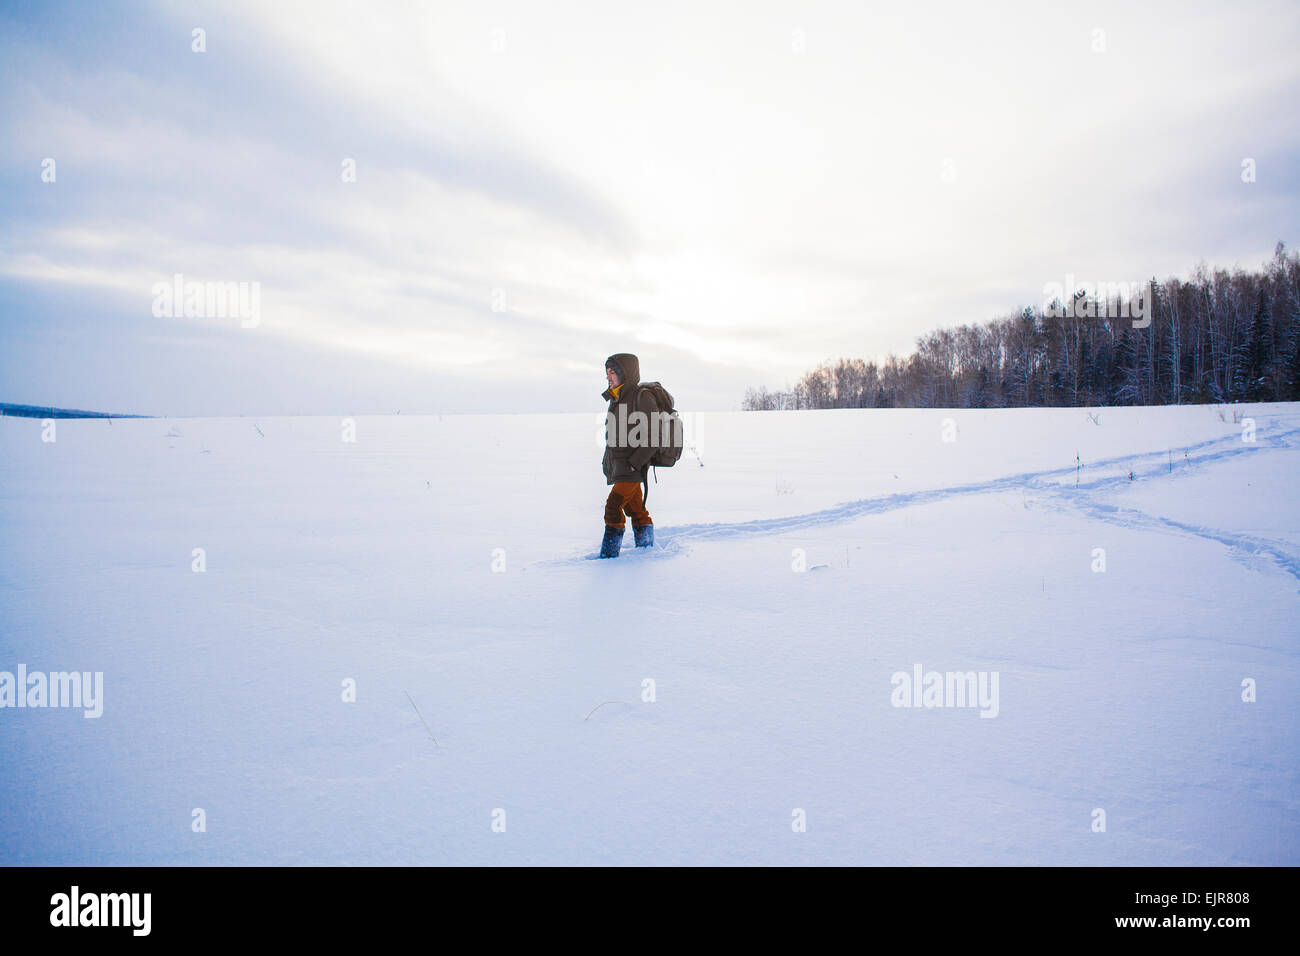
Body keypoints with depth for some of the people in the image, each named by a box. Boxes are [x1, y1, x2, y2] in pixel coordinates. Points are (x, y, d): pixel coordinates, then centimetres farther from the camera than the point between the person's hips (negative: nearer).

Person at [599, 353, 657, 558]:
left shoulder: (642, 397, -12)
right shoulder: (617, 399, 13)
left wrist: (635, 462, -19)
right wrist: (608, 464, 16)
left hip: (632, 468, -8)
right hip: (617, 466, 8)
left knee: (613, 506, -16)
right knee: (635, 510, 14)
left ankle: (609, 554, -12)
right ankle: (646, 549, 24)